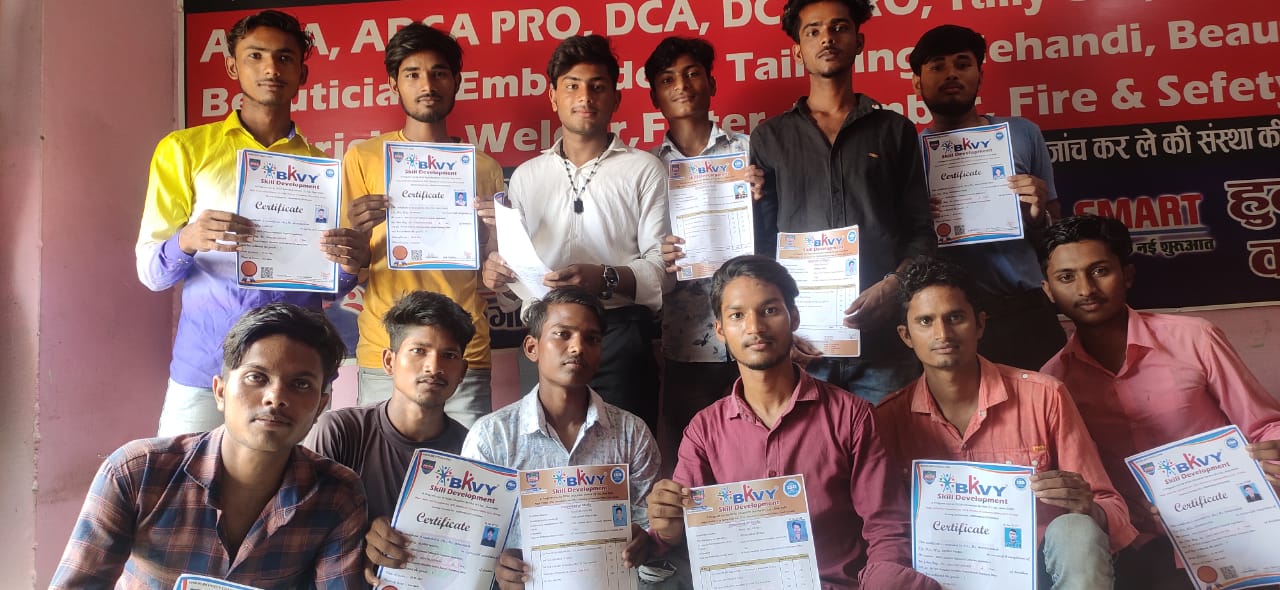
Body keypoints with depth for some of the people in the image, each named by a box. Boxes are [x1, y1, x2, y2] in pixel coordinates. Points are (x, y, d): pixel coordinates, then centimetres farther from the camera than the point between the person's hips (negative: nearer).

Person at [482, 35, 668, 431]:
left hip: (619, 337, -3)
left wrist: (605, 280, -22)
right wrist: (496, 275, -3)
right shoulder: (526, 176, 18)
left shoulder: (644, 169, 5)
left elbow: (661, 264, -4)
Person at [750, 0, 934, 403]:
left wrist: (893, 286, -12)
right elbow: (759, 240, 7)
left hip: (883, 337, 0)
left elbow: (921, 231, 8)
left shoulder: (895, 131, 13)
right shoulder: (768, 138, 12)